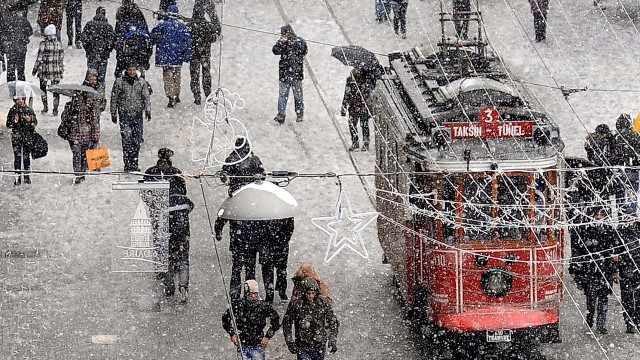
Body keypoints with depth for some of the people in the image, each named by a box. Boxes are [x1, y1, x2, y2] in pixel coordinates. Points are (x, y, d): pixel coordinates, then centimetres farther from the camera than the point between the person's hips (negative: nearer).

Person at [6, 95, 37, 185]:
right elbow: (8, 124, 4)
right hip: (16, 136, -1)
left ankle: (26, 176, 16)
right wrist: (14, 121, -16)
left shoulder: (29, 110, 3)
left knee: (27, 156, 6)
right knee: (17, 156, -6)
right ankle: (17, 177, -3)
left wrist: (29, 120, -16)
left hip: (28, 136, 1)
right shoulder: (12, 110, 1)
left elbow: (35, 122, 5)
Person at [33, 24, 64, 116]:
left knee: (43, 88, 15)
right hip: (56, 70, 3)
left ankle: (45, 107, 15)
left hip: (45, 70, -3)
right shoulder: (58, 44, 1)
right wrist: (61, 70, 16)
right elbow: (61, 59, 6)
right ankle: (55, 109, 2)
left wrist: (35, 70, -1)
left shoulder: (43, 44, -11)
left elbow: (39, 58, -10)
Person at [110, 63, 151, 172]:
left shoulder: (141, 82, 9)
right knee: (126, 138, -14)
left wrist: (148, 110, -6)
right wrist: (113, 114, 6)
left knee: (137, 140, 3)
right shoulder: (119, 82, 2)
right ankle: (127, 164, -15)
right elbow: (114, 99, 8)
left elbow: (146, 97, 7)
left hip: (137, 115, 3)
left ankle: (134, 163, 14)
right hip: (124, 115, -3)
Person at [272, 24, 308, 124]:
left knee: (298, 95, 4)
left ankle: (300, 114, 14)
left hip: (296, 74, -2)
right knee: (282, 95, -5)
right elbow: (275, 51, 0)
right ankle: (281, 115, -8)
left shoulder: (300, 41, 2)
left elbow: (304, 51, -8)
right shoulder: (282, 42, 10)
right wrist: (281, 42, -13)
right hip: (284, 73, 2)